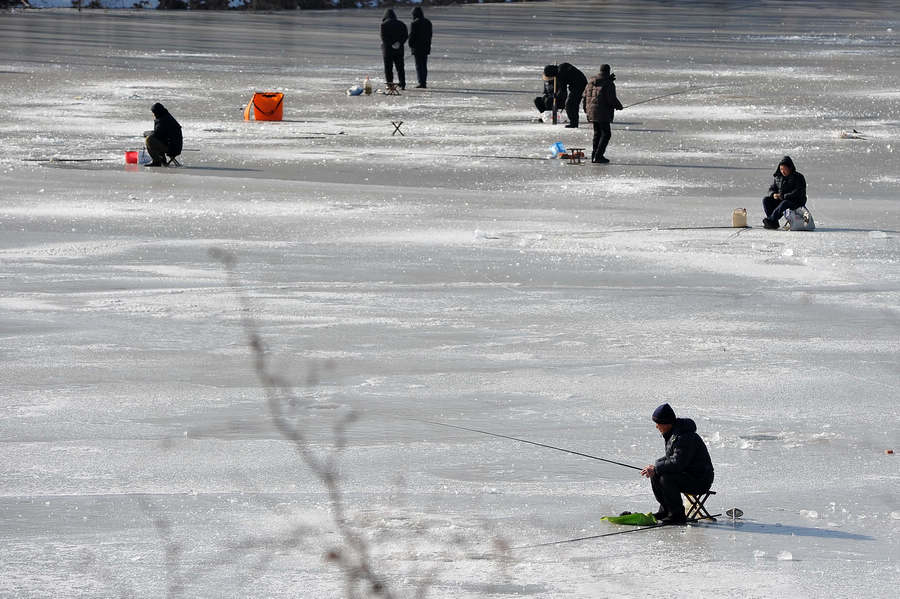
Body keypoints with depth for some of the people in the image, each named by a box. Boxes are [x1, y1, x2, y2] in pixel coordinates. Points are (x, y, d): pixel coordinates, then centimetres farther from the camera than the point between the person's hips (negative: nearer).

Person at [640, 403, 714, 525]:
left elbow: (677, 463, -31)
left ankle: (677, 515, -20)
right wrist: (654, 467, 2)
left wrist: (656, 468, -23)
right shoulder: (672, 434, 9)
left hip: (700, 480, -10)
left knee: (666, 478, -29)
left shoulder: (684, 437, -24)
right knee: (655, 475, 5)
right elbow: (671, 457, 19)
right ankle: (665, 510, 13)